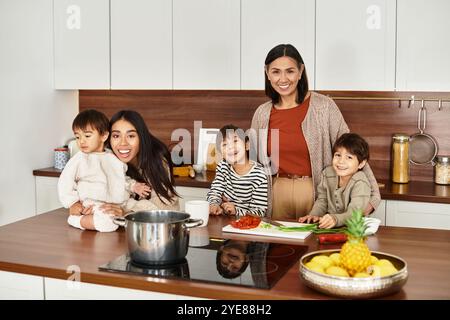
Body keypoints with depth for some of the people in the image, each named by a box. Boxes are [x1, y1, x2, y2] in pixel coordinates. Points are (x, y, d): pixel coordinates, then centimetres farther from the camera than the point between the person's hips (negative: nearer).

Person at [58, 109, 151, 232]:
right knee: (108, 222, -33)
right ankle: (76, 220, -7)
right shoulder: (80, 159, -1)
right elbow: (65, 183, -1)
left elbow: (123, 179, 25)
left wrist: (133, 186, 7)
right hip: (94, 207, -6)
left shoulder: (114, 158, 13)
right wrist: (73, 203, -9)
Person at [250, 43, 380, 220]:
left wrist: (372, 196, -13)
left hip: (316, 194, -3)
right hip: (278, 194, 3)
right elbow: (256, 164, 14)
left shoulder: (323, 106, -8)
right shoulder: (262, 114, 3)